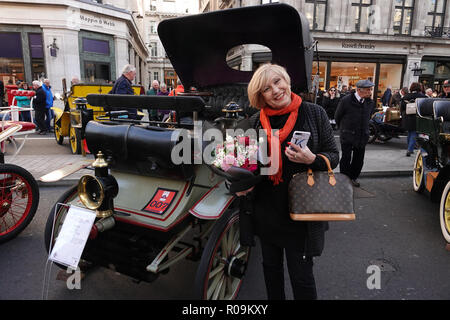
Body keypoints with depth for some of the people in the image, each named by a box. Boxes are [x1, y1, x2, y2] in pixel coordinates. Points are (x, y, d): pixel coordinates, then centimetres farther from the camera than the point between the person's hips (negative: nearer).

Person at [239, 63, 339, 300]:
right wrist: (245, 187, -5)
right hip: (266, 211, 4)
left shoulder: (314, 113, -6)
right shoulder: (256, 122, 1)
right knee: (271, 267, 21)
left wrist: (312, 159, -21)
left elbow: (334, 156, -2)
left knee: (301, 275, 7)